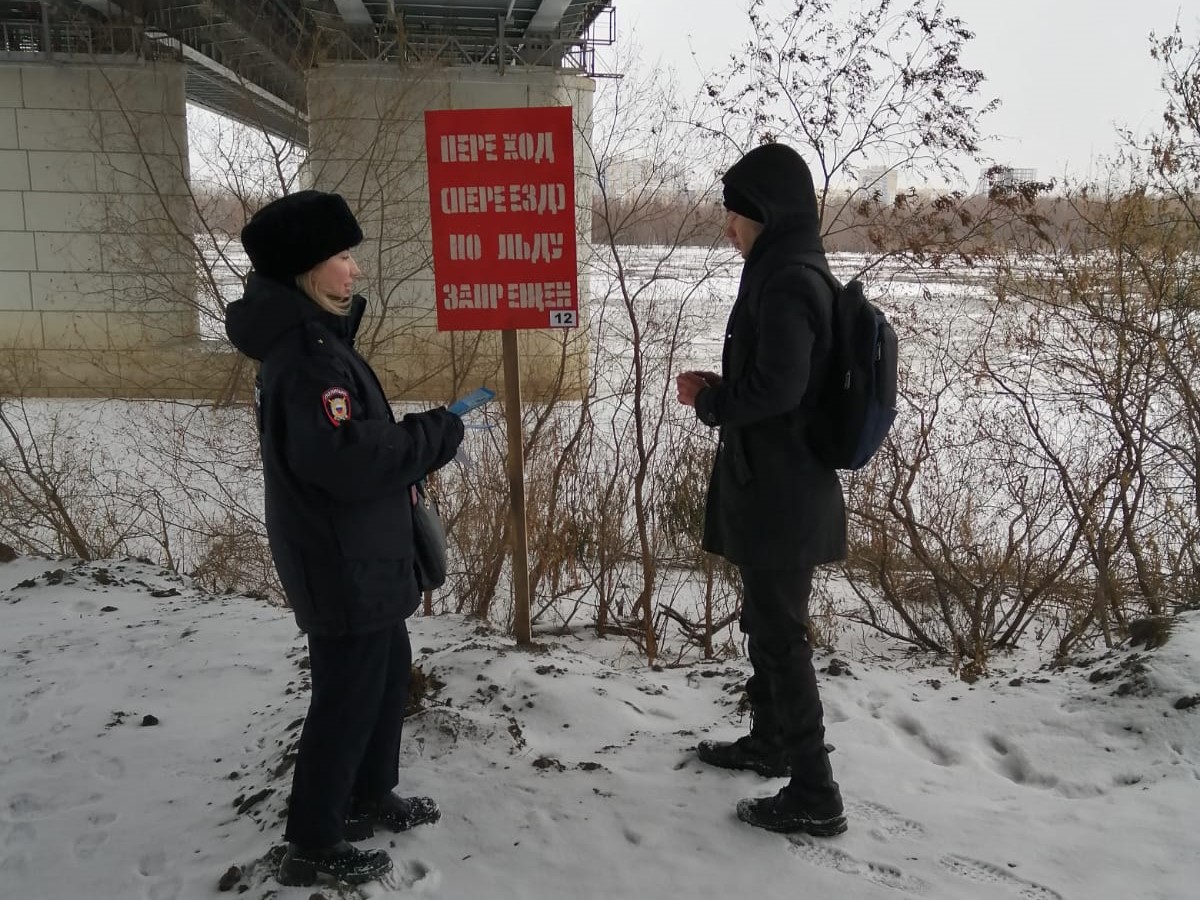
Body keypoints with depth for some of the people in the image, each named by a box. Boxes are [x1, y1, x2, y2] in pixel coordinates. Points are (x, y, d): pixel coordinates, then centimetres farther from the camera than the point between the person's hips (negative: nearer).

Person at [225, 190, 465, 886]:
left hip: (361, 556, 10)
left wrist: (414, 443, 4)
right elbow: (348, 458, -33)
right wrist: (438, 435, -21)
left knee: (389, 674, 21)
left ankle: (370, 796, 39)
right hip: (341, 564, -10)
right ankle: (314, 845, 19)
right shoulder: (306, 353, -23)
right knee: (349, 695, 2)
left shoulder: (311, 338, 10)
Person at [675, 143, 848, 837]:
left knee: (782, 635, -1)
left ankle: (815, 795, 11)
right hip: (781, 485, 10)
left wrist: (707, 401, -9)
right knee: (766, 622, 22)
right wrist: (718, 387, 6)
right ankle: (769, 742, 41)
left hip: (781, 492, -10)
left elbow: (776, 388, -25)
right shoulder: (794, 272, 12)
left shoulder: (786, 283, -19)